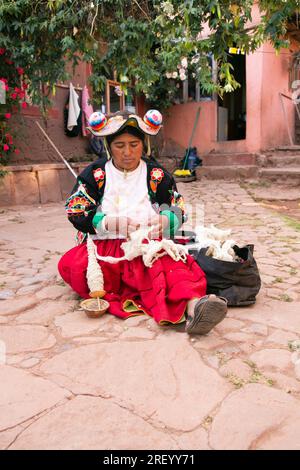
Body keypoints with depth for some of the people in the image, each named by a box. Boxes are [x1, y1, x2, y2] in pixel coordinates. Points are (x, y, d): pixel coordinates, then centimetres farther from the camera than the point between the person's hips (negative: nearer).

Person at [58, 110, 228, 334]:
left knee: (169, 262, -35)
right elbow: (76, 213, 0)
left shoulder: (157, 174, 11)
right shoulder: (94, 173, 9)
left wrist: (162, 221, -17)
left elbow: (179, 212, 8)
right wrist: (110, 223, -18)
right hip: (104, 245, 1)